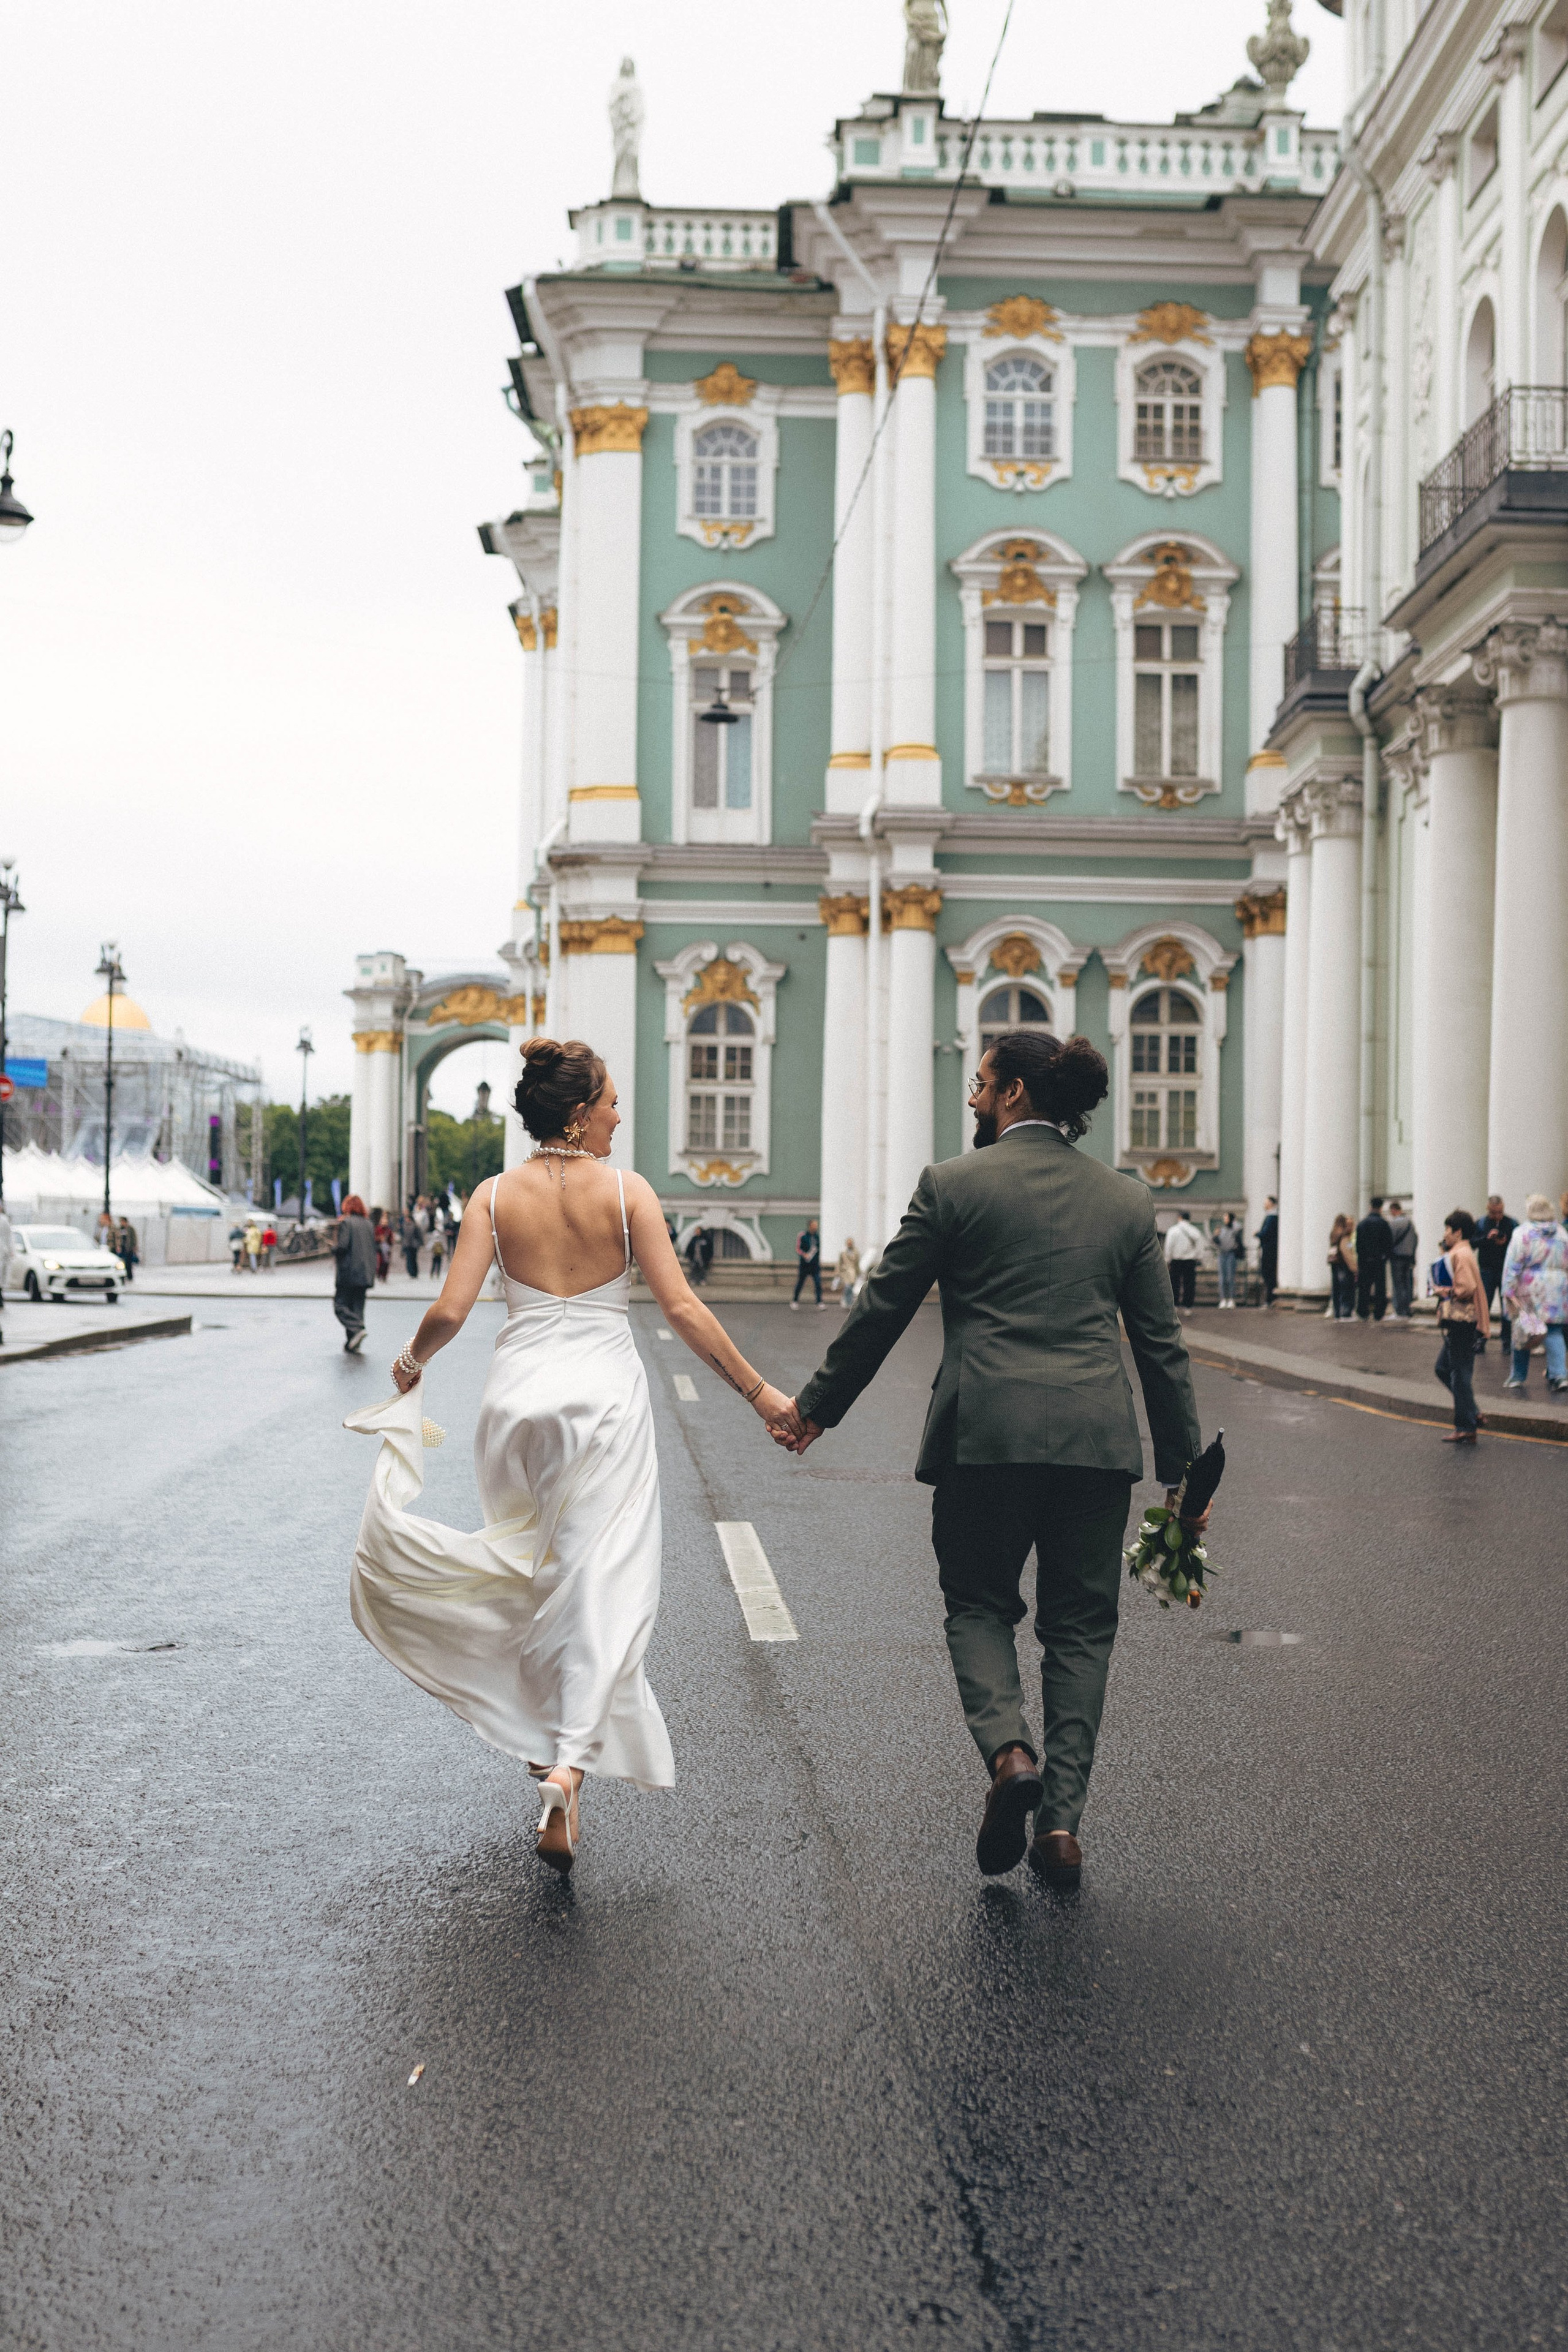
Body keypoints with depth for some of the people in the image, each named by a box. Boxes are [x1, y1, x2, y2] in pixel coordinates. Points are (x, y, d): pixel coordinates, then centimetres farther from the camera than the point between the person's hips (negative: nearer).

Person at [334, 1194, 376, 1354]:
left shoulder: (345, 1223, -8)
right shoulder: (369, 1224, 11)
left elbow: (342, 1247, -16)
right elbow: (374, 1249, 13)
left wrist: (334, 1247, 4)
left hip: (348, 1273, -6)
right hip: (365, 1274, 6)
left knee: (340, 1305, -2)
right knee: (357, 1306, 8)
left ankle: (356, 1329, -24)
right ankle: (352, 1345, 6)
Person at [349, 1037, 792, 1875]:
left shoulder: (495, 1196, -1)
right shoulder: (627, 1192, -6)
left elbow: (450, 1310, -6)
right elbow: (683, 1310, -9)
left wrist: (412, 1360, 16)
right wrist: (758, 1391, -3)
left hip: (519, 1395, 3)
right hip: (606, 1395, -3)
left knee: (531, 1574, 22)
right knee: (602, 1585, -3)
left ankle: (539, 1733, 30)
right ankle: (568, 1769, -16)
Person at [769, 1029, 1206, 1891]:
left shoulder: (953, 1184, -1)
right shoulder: (1127, 1199, 9)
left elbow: (882, 1308, 2)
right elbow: (1161, 1341, 10)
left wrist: (816, 1405, 14)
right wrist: (1182, 1466, 14)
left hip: (985, 1432, -3)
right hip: (1097, 1437, 3)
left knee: (979, 1604, 14)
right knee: (1079, 1625, 11)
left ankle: (1008, 1749, -11)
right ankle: (1061, 1818, 6)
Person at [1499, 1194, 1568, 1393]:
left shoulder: (1522, 1233, -7)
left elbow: (1513, 1265, -10)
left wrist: (1509, 1292, -9)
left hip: (1529, 1289, -3)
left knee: (1521, 1332, 9)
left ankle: (1518, 1377, 17)